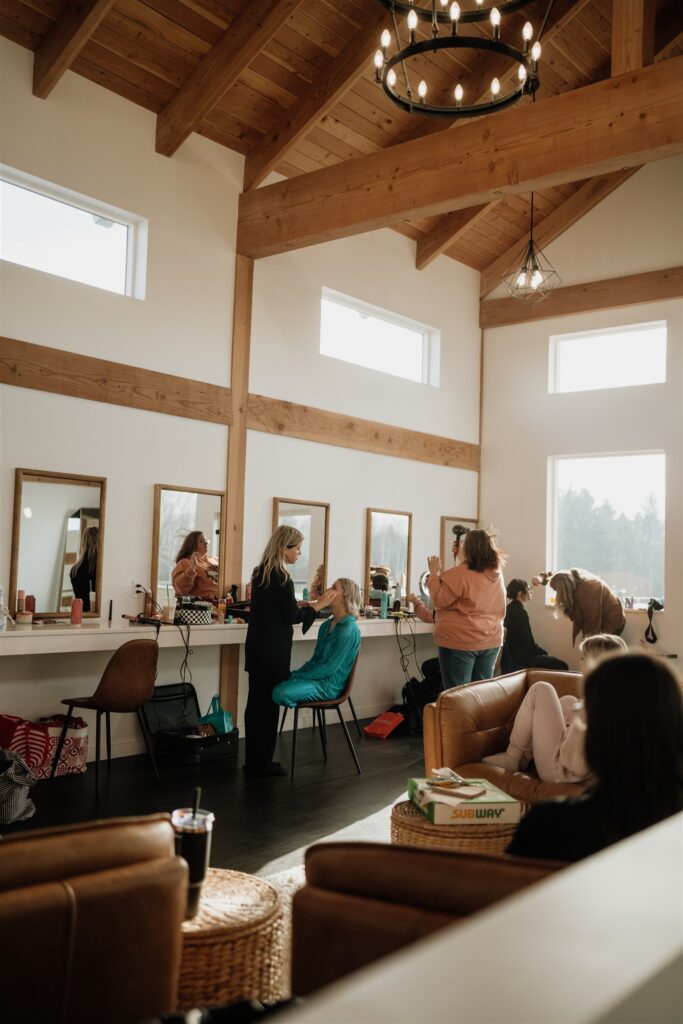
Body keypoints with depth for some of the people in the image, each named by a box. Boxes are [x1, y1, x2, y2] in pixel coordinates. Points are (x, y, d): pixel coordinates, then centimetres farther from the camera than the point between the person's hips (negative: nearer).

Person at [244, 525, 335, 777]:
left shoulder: (260, 572, 9)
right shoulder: (281, 577, -18)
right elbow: (292, 616, -13)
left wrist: (296, 604, 14)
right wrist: (317, 605, -5)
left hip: (258, 647, 9)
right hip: (273, 650, -9)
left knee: (256, 702, 13)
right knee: (268, 704, 1)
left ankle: (253, 761, 21)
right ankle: (262, 763, 10)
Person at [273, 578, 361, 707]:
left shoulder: (349, 630, -16)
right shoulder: (326, 625, 11)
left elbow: (329, 668, -17)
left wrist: (298, 676, -13)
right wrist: (296, 674, 0)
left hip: (329, 685, -7)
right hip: (317, 676, 7)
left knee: (281, 693, -27)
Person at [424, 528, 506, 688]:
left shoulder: (460, 573, -17)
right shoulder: (496, 573, 5)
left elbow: (439, 600, -12)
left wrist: (434, 572, -4)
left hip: (460, 642, -7)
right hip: (491, 641, 7)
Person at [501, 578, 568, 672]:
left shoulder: (509, 609, 10)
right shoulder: (520, 612, -18)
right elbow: (528, 642, -17)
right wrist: (545, 653, -2)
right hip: (520, 658, -10)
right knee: (562, 666, -10)